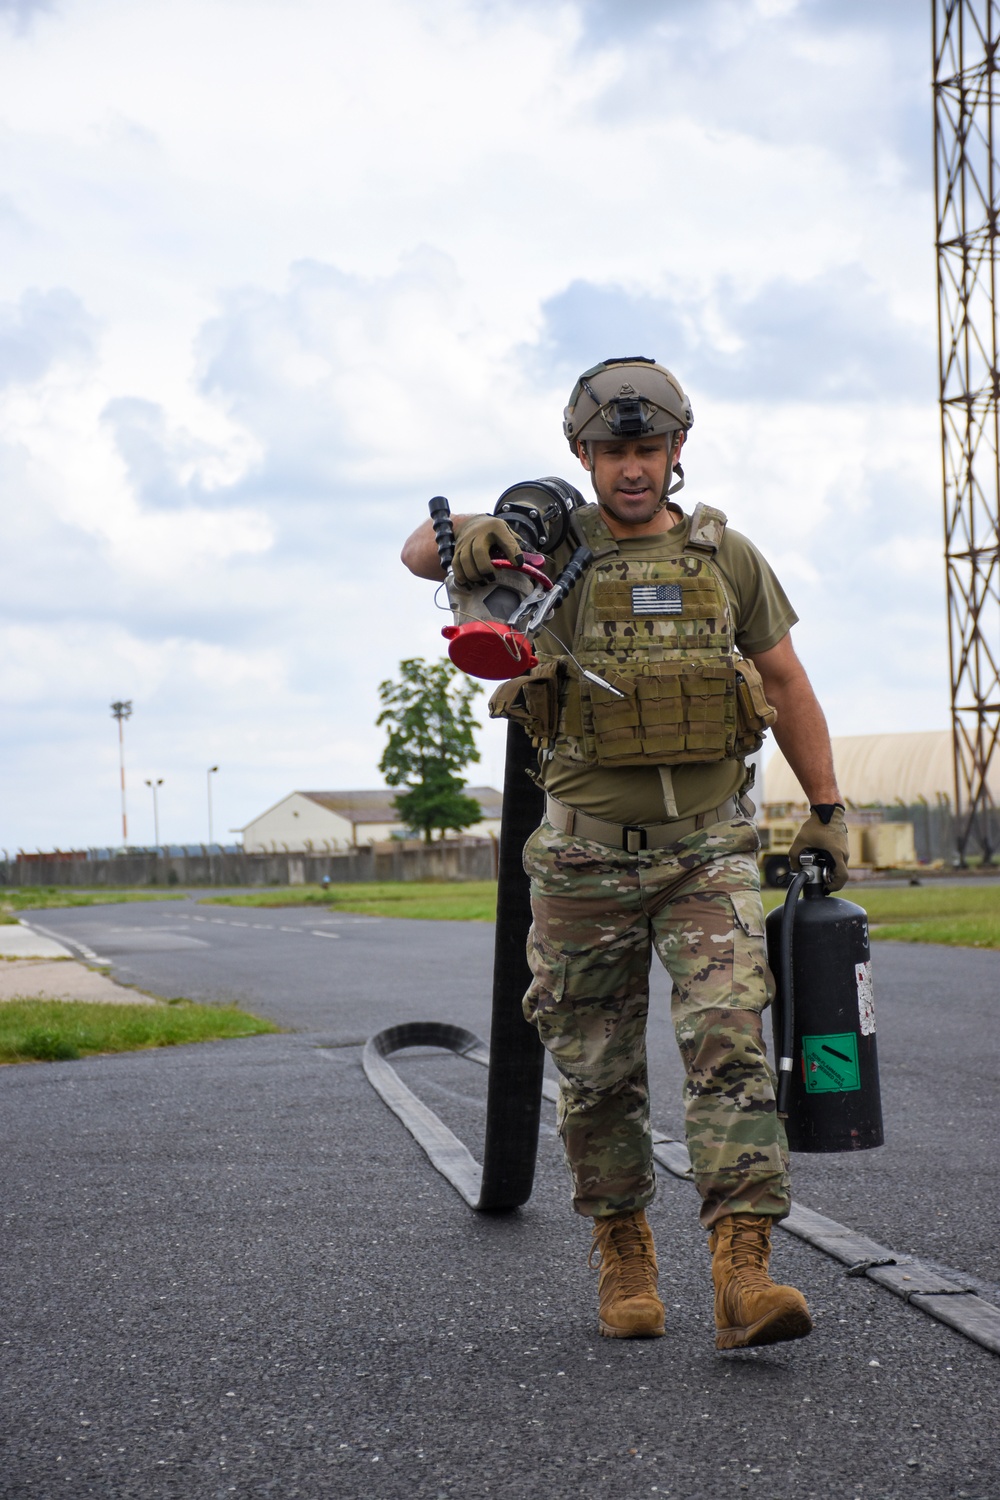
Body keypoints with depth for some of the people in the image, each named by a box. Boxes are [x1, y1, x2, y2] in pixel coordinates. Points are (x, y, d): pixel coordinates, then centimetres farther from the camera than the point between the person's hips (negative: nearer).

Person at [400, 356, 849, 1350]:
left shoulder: (726, 556, 7)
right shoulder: (551, 549, 2)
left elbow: (787, 683, 14)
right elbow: (416, 556, -7)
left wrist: (826, 811, 12)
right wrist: (461, 532, -31)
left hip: (709, 848, 0)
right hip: (588, 852, 0)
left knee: (728, 1044, -14)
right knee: (597, 1074, 6)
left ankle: (743, 1276, -19)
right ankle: (621, 1252, 24)